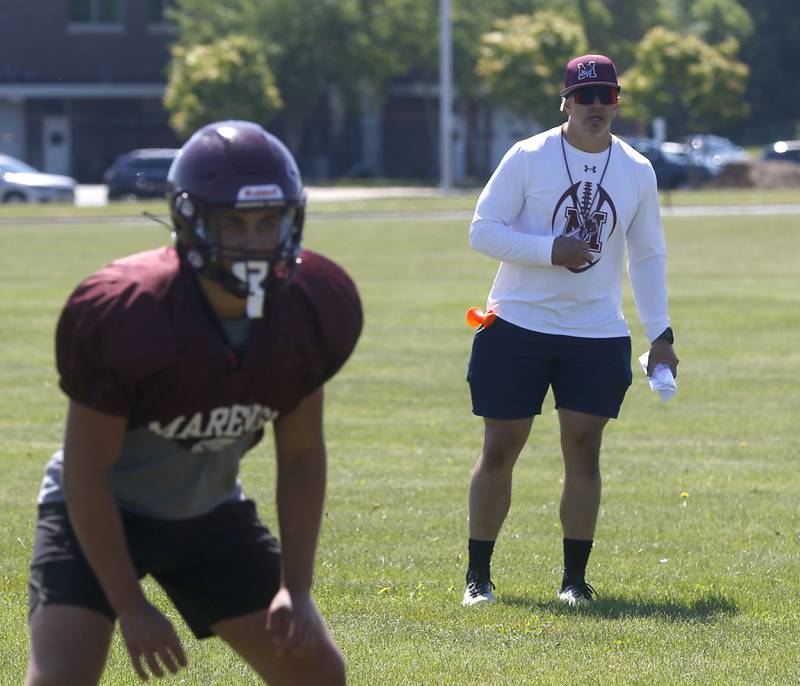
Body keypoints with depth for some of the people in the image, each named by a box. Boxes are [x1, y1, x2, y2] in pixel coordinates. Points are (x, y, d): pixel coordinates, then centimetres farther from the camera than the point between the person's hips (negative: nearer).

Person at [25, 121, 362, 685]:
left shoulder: (310, 310, -17)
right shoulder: (124, 316, -32)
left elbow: (301, 456, -2)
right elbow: (87, 475, -22)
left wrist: (296, 588, -9)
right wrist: (131, 608, -21)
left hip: (210, 512, 5)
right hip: (102, 512, -5)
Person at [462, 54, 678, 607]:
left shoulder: (637, 171, 6)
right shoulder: (528, 157, -5)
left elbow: (649, 256, 13)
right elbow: (483, 231, -6)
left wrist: (660, 335, 7)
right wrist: (550, 250, -19)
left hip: (598, 334, 2)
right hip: (517, 327, -2)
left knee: (584, 450, -2)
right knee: (500, 450, 0)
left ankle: (575, 579, 8)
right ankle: (478, 576, 11)